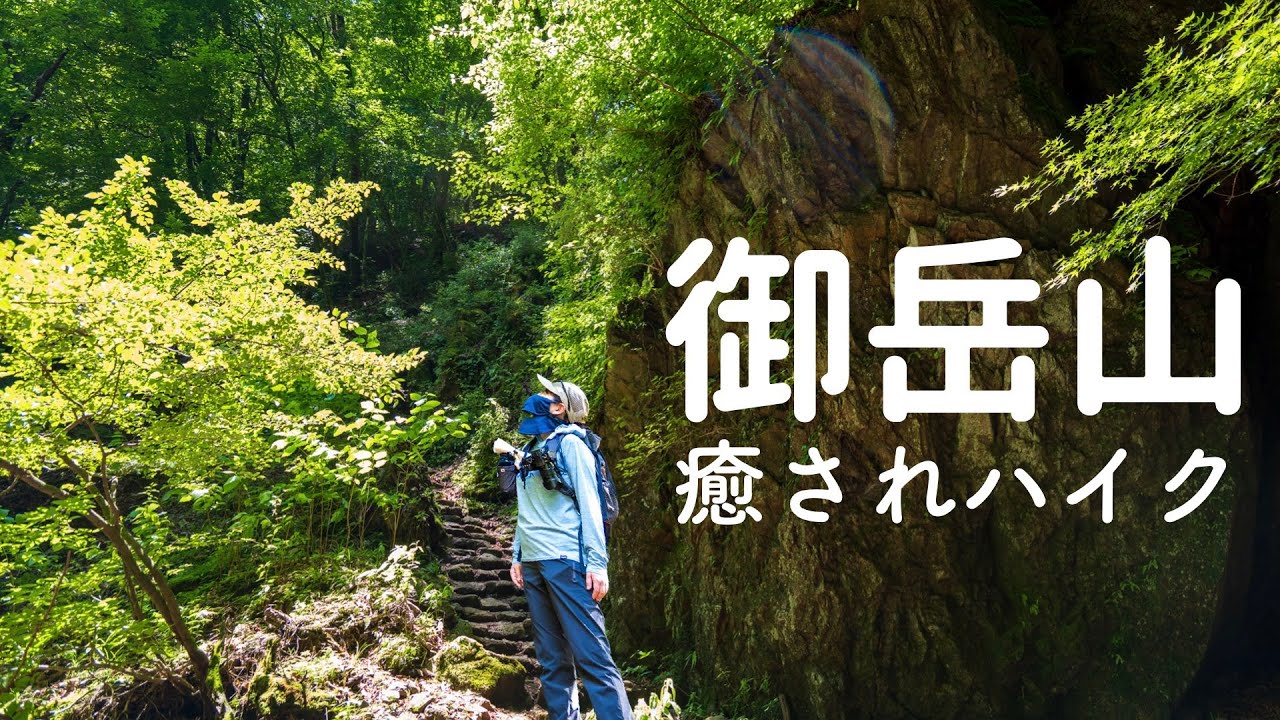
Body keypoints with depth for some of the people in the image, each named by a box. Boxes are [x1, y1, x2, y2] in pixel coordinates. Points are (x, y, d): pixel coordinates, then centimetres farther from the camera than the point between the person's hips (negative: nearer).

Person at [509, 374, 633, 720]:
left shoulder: (570, 442, -2)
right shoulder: (532, 450, 19)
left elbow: (589, 502, -9)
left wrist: (597, 562, -15)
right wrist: (517, 555, 16)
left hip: (565, 560, -7)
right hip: (533, 563, 7)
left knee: (590, 653, -9)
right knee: (552, 658, 8)